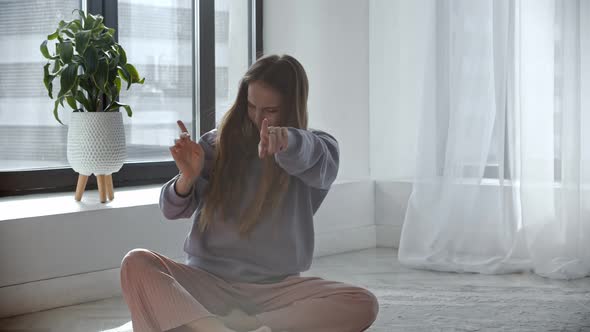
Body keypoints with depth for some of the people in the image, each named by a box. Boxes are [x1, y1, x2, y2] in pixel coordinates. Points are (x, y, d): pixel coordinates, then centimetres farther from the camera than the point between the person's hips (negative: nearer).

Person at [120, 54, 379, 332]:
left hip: (276, 288, 0)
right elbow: (172, 210, 0)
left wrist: (286, 139, -48)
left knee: (363, 305, -27)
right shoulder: (218, 143, 7)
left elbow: (315, 161, -23)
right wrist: (188, 177, -23)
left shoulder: (320, 149, 3)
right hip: (207, 281, 1)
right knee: (136, 264, -26)